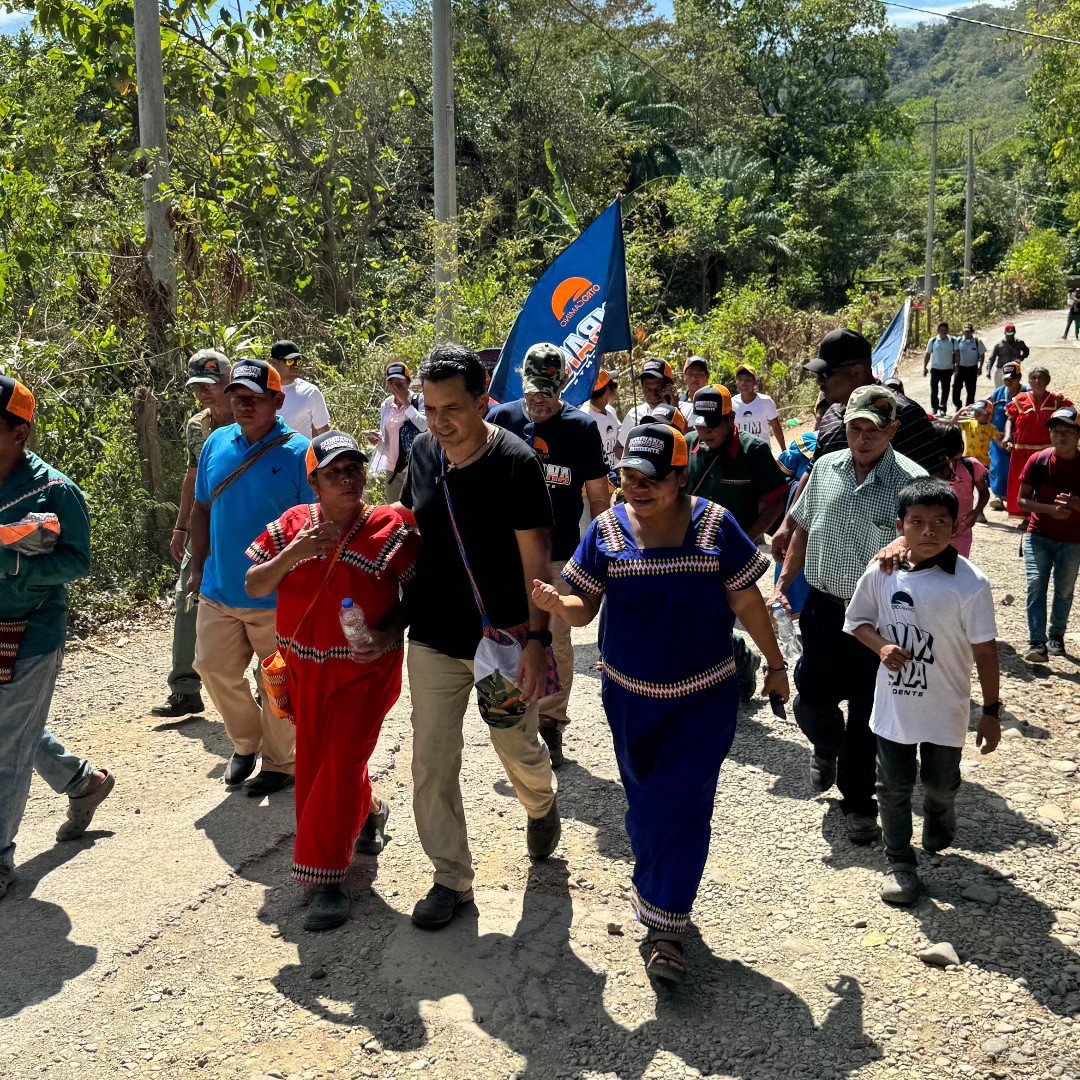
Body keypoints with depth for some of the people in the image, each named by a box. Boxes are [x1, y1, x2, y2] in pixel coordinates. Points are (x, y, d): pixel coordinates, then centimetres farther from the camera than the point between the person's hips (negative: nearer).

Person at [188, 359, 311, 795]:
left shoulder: (298, 452, -10)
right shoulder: (216, 444, 5)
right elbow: (202, 508, 13)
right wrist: (198, 568, 10)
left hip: (276, 596, -5)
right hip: (219, 589, 5)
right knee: (214, 668, 10)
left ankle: (279, 762, 24)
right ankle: (245, 743, 33)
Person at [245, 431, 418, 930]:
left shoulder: (390, 530, -11)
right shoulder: (292, 525, -2)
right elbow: (254, 587, -3)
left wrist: (389, 635, -21)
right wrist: (292, 555, -20)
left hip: (366, 670, -4)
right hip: (305, 669, 5)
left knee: (341, 763, -9)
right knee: (314, 759, 15)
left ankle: (327, 878, 1)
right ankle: (366, 812, 45)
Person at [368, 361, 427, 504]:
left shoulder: (419, 401, -6)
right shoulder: (386, 404, 9)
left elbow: (425, 425, -24)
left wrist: (406, 403, -18)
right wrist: (377, 438, -1)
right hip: (391, 467, 6)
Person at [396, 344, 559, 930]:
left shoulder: (515, 461, -16)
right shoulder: (422, 451, -1)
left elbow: (535, 557, -15)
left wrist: (536, 638, -20)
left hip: (502, 639, -4)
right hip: (432, 639, 4)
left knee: (520, 749, 15)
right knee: (432, 764, 6)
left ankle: (541, 806, 49)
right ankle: (452, 878, 22)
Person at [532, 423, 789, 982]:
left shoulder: (715, 526, -10)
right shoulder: (607, 529, -6)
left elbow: (747, 603, -2)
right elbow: (584, 608, -5)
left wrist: (775, 664, 6)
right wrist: (555, 603, -27)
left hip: (703, 699, -2)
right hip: (630, 696, 3)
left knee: (681, 805, -4)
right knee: (644, 802, 17)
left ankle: (665, 926, 7)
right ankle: (656, 889, 42)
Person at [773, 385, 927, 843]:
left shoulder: (911, 481, -13)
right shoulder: (825, 469, 2)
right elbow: (803, 530, 12)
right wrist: (782, 585, 8)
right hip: (824, 607, 3)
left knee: (866, 714, 6)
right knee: (811, 701, 8)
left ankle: (857, 800, 25)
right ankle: (827, 748, 43)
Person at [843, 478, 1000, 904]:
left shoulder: (970, 584, -18)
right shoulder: (881, 573, -11)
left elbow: (985, 651, -10)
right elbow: (857, 621, 4)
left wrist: (991, 712, -6)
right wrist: (882, 646, -17)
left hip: (945, 709, -1)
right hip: (893, 705, 2)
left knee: (940, 783, 17)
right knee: (893, 786, 11)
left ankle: (939, 834, 51)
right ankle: (899, 861, 31)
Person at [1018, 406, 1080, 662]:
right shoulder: (1038, 461, -6)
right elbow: (1022, 500, -4)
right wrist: (1050, 509, -21)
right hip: (1039, 535, -1)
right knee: (1036, 584, -14)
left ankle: (1056, 636, 29)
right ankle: (1037, 643, -17)